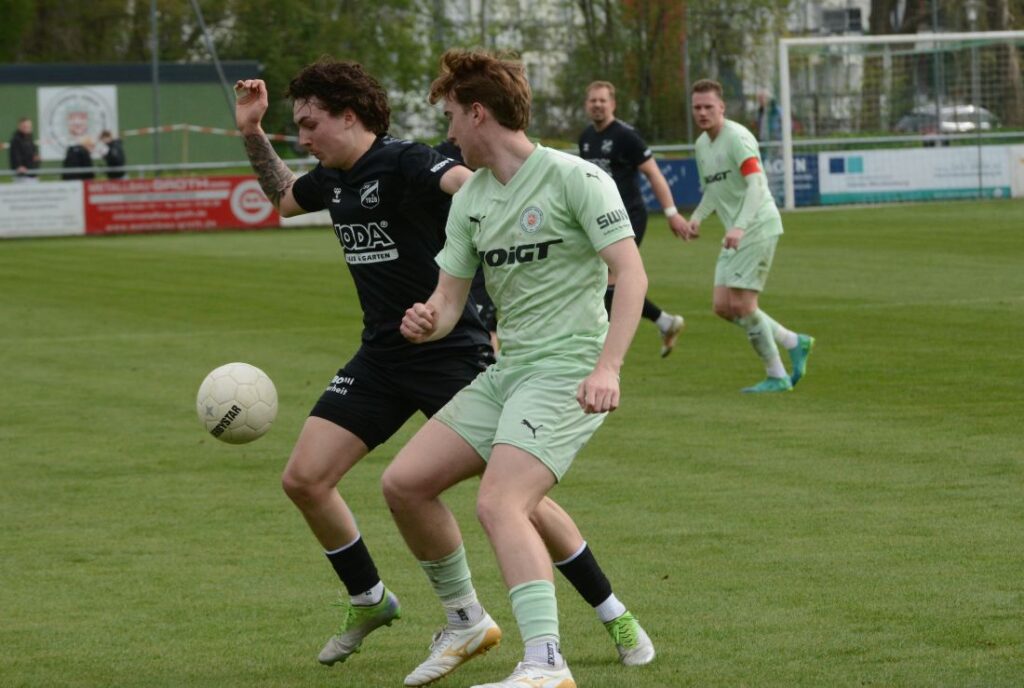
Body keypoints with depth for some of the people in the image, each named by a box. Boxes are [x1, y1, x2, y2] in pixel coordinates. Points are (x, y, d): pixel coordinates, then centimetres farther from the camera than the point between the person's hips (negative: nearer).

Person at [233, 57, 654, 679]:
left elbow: (467, 183, -39)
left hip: (453, 353, -8)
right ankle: (370, 603, 23)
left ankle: (616, 617, 3)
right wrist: (253, 132, 17)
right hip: (383, 357, 8)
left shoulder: (405, 164, -17)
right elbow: (283, 197, 30)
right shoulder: (334, 180, 8)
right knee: (304, 478, 1)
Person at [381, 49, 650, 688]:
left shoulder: (573, 178, -10)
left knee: (500, 505, -26)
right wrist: (428, 321, -12)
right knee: (404, 481, 3)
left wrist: (608, 368, -27)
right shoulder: (470, 201, 13)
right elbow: (450, 296, 13)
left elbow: (631, 274, -16)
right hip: (505, 373, 8)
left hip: (566, 375, -8)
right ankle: (465, 620, 21)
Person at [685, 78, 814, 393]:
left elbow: (756, 184, -26)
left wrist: (739, 227, -37)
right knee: (723, 306, 4)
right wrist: (698, 216, 7)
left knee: (742, 304, -11)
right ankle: (794, 343, 18)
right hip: (735, 236, 9)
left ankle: (777, 376, 1)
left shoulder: (737, 137, -14)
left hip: (757, 228, -9)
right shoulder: (702, 144, 14)